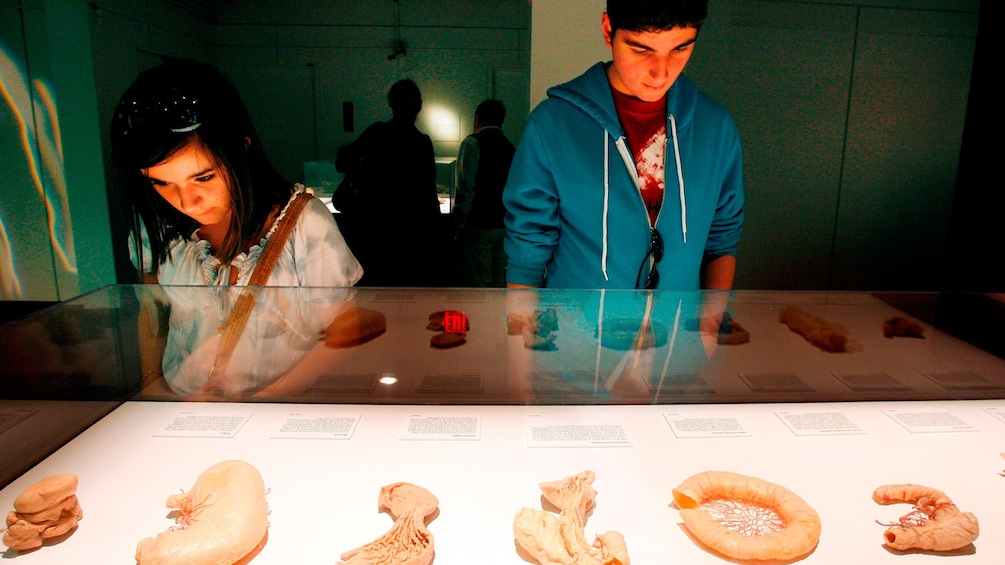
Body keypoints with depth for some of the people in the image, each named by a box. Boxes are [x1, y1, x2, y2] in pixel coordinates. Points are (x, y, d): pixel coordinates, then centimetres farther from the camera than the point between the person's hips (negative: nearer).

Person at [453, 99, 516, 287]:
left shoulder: (472, 143, -8)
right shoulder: (510, 147, 12)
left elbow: (466, 189, -14)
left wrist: (459, 225, -9)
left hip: (478, 228, -7)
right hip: (504, 227, 7)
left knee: (476, 285, -3)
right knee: (499, 283, 11)